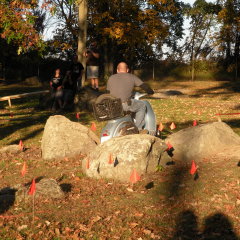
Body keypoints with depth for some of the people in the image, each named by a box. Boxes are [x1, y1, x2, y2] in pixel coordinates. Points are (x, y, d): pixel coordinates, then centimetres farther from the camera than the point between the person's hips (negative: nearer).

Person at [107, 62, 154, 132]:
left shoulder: (111, 78, 18)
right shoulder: (132, 77, 9)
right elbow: (144, 86, 11)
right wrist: (151, 92, 30)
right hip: (125, 104, -5)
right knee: (142, 105, 19)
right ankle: (138, 128, 13)